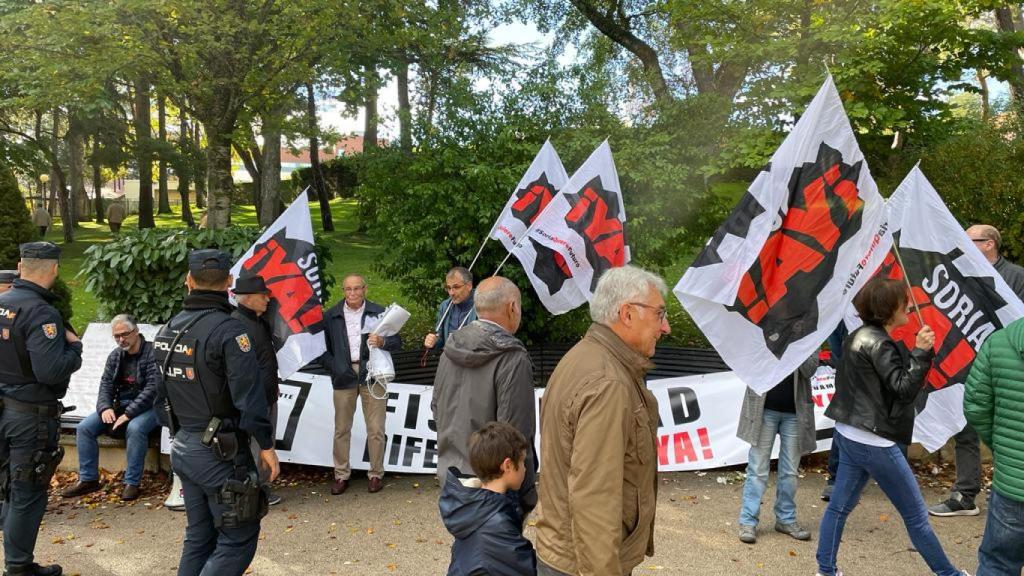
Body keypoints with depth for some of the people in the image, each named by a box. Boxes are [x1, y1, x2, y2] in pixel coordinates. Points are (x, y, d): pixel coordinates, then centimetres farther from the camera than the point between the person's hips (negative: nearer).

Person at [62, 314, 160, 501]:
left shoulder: (152, 354, -13)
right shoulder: (115, 356, 9)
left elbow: (152, 389, -20)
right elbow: (105, 384, 8)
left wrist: (129, 413, -25)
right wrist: (105, 408, -13)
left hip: (146, 407, -7)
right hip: (119, 404, 7)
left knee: (135, 428, -36)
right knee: (84, 427, -10)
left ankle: (132, 482, -21)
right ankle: (88, 479, 3)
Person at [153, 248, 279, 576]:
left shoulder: (167, 331, 6)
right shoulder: (228, 331, -19)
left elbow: (161, 396, 14)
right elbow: (250, 397, -20)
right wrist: (266, 445, -11)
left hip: (183, 448, 8)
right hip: (221, 452, -8)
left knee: (199, 536, 18)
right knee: (238, 540, 1)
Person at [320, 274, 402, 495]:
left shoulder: (379, 312, 2)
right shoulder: (331, 315, 7)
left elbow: (397, 342, 3)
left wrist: (382, 342, -17)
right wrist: (333, 367, -6)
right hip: (343, 377, 1)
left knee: (376, 429, 3)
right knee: (341, 429, 8)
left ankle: (376, 474, 17)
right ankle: (341, 475, 21)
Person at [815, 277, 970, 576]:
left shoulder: (858, 337, 10)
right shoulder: (878, 344, -18)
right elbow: (904, 389, -18)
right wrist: (921, 352, -24)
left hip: (849, 434, 9)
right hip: (873, 442, -9)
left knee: (840, 505, 13)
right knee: (916, 514, 6)